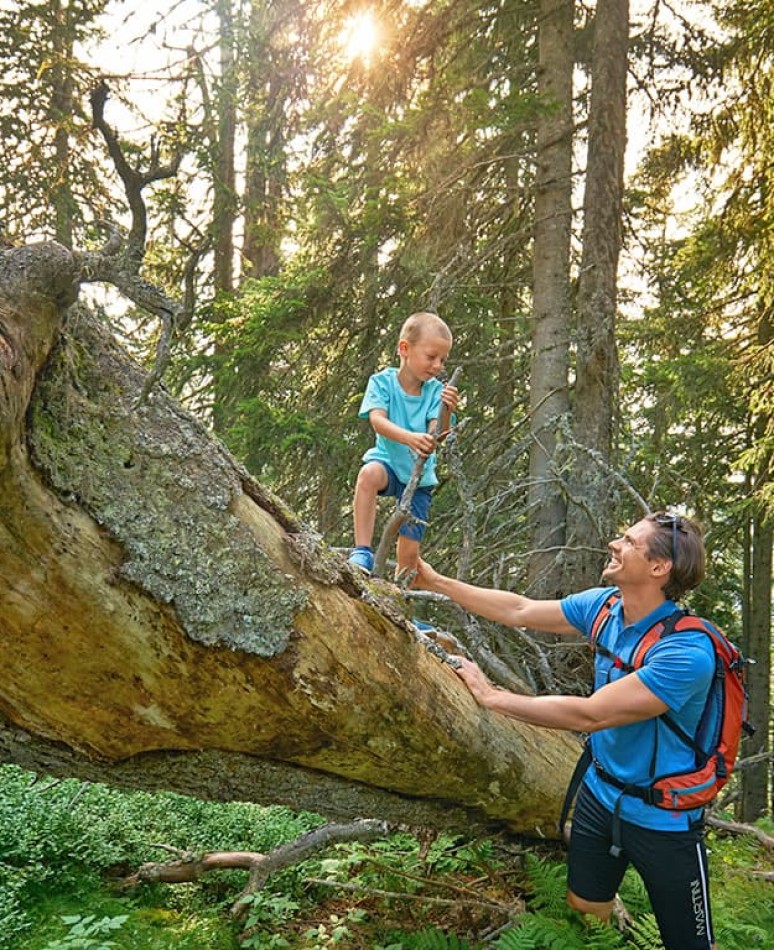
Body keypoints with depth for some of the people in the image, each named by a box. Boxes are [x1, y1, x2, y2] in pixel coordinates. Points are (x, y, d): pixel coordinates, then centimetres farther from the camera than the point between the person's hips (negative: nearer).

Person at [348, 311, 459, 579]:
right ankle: (362, 552, -32)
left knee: (410, 549, 0)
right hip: (389, 461, -2)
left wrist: (447, 412, -38)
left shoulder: (436, 391, -7)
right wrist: (410, 438, -44)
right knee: (369, 473, -38)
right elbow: (377, 421, -26)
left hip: (420, 476, 2)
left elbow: (435, 435, -17)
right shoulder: (382, 381, -10)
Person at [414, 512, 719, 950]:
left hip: (662, 819, -6)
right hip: (601, 792, 6)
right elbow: (520, 610, -1)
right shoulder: (604, 605, -10)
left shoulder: (687, 651, -31)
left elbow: (588, 714, -31)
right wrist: (436, 581, 0)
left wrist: (493, 696, -24)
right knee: (584, 906, 22)